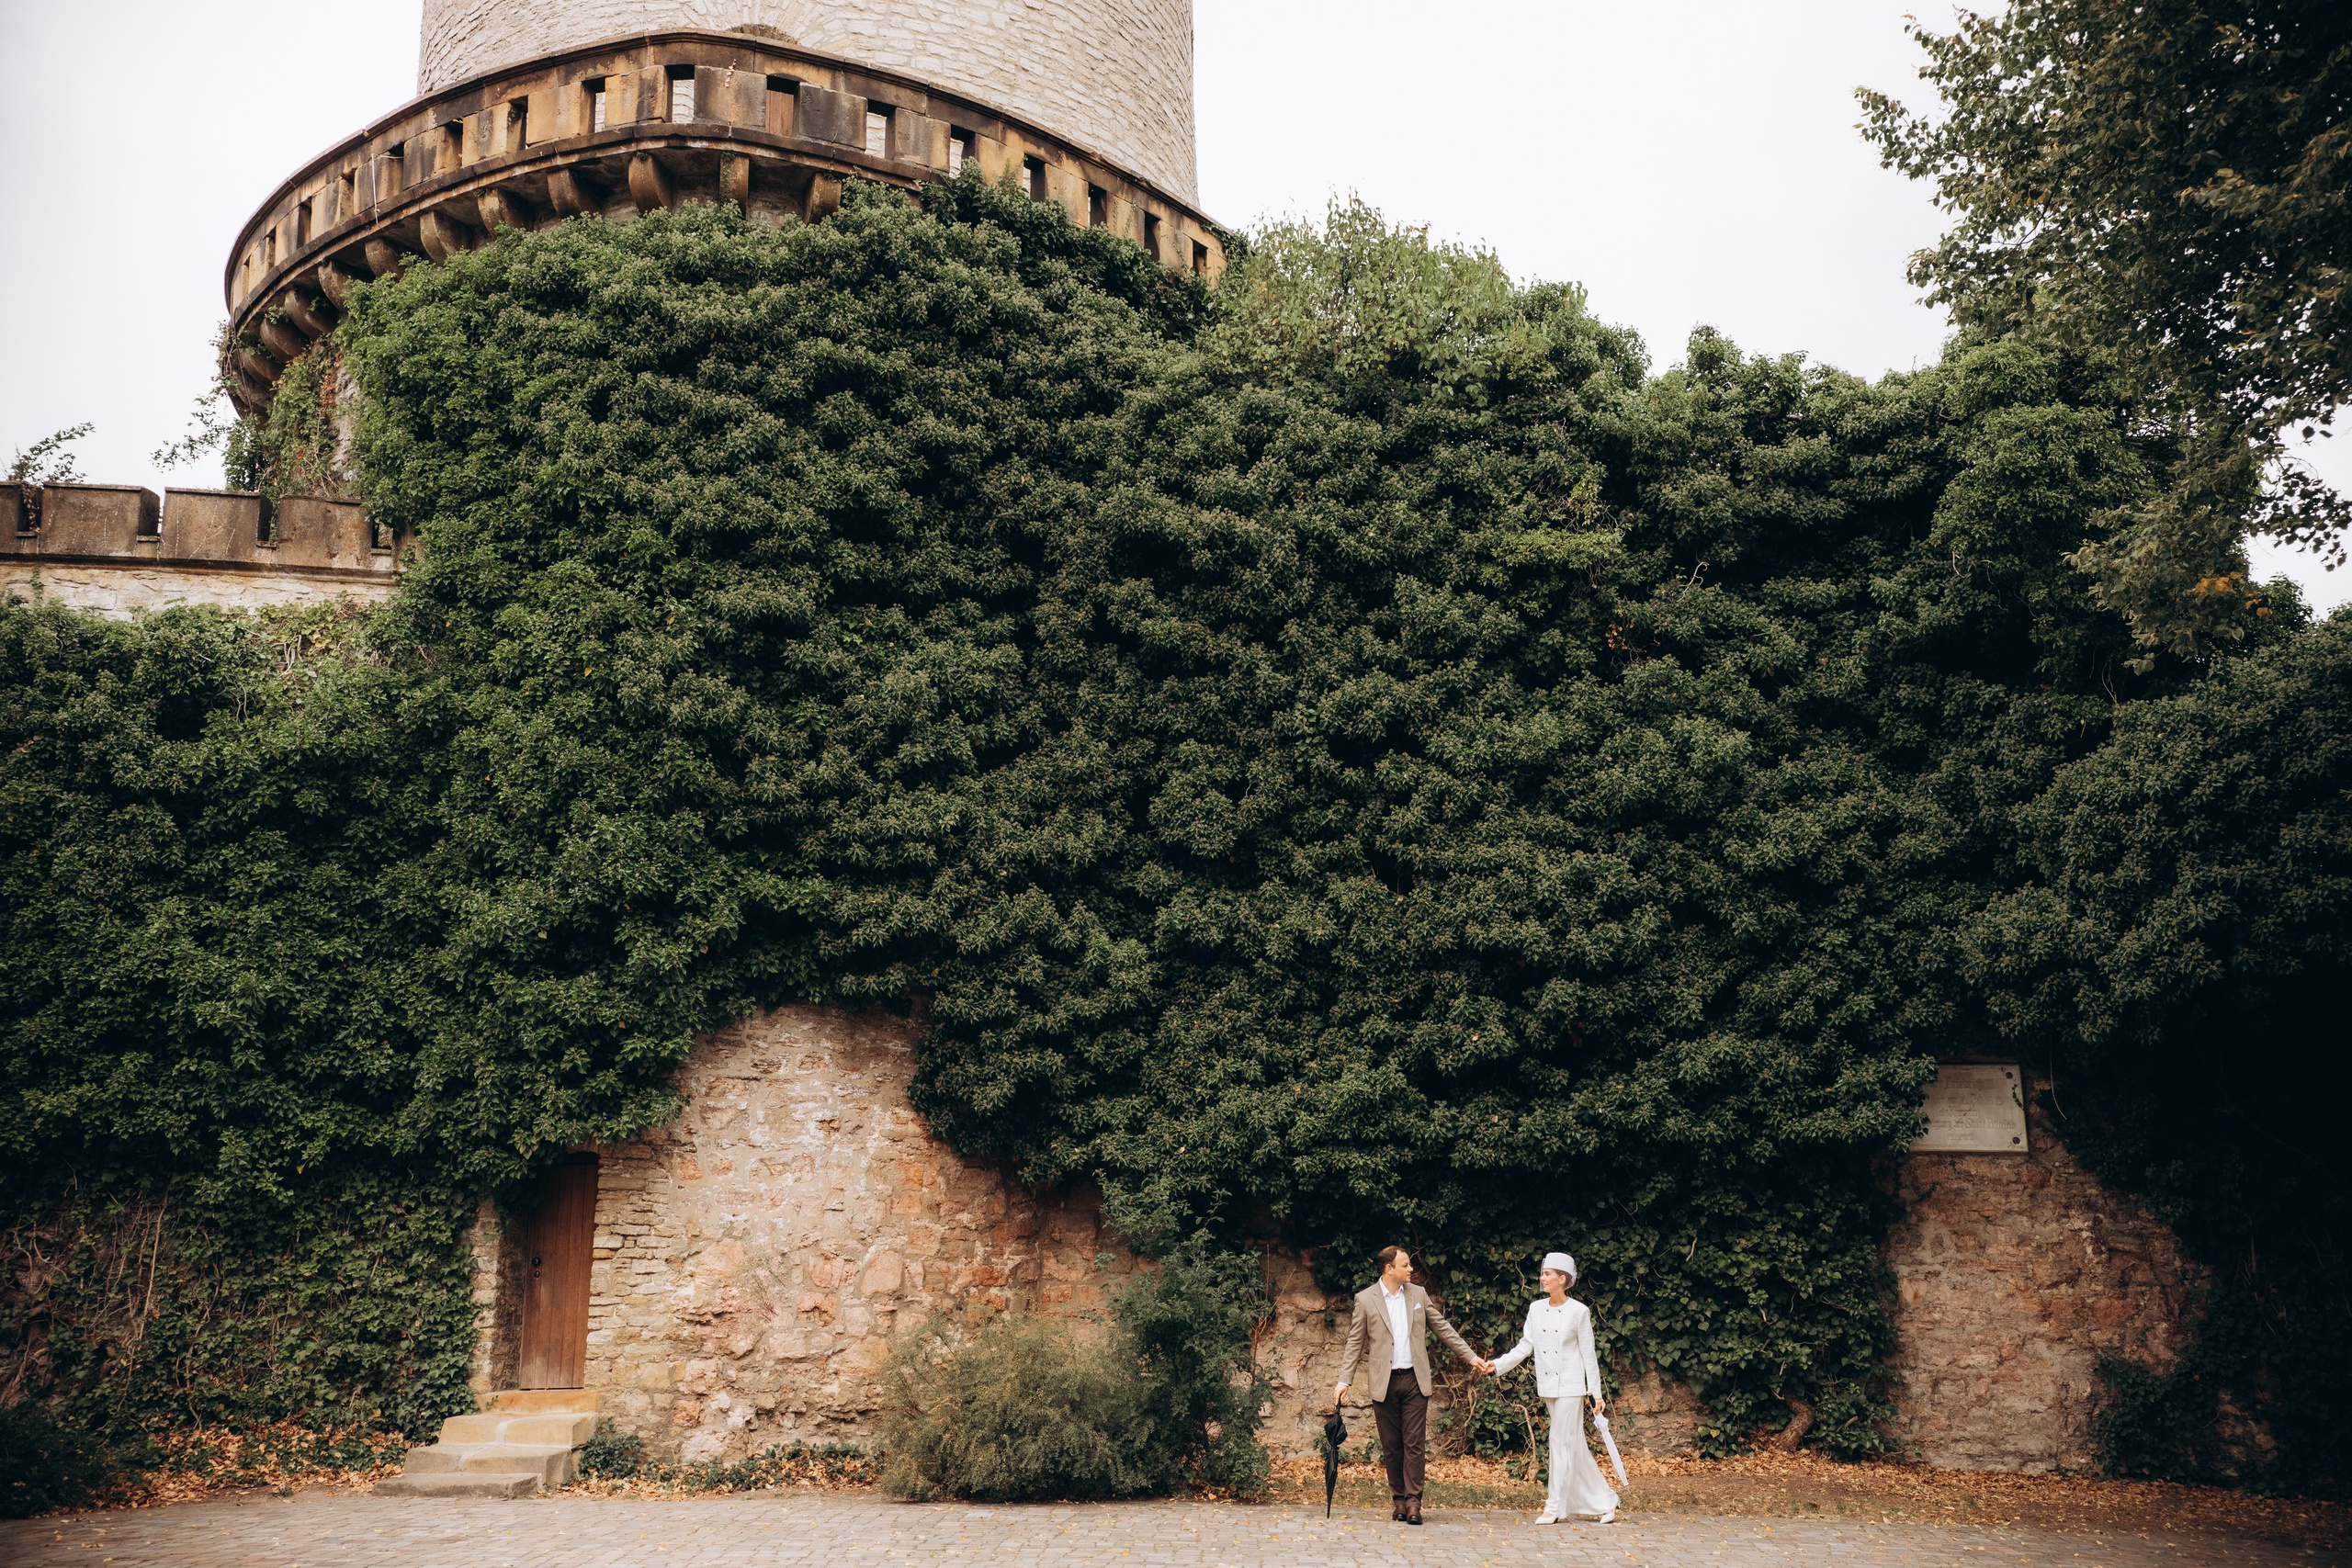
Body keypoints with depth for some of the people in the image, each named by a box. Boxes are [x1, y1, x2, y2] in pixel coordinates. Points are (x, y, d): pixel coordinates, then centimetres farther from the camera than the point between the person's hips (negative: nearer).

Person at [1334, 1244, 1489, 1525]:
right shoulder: (1365, 1299, 0)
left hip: (1414, 1380, 1)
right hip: (1384, 1383, -1)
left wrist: (1472, 1357, 9)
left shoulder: (1418, 1294, 8)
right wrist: (1344, 1381, -4)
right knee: (1391, 1447, 4)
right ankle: (1399, 1500, 14)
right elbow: (1355, 1342, 3)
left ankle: (1413, 1501, -2)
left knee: (1415, 1444, -4)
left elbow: (1443, 1329, 13)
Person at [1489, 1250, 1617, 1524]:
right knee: (1574, 1445, 9)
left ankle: (1555, 1507, 3)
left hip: (1570, 1386, -5)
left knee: (1563, 1443, -4)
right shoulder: (1536, 1309, 6)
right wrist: (1497, 1365, -6)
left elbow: (1588, 1355, -4)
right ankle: (1604, 1501, 18)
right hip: (1547, 1386, 6)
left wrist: (1596, 1394, -4)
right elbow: (1525, 1347, 6)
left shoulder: (1579, 1312, -7)